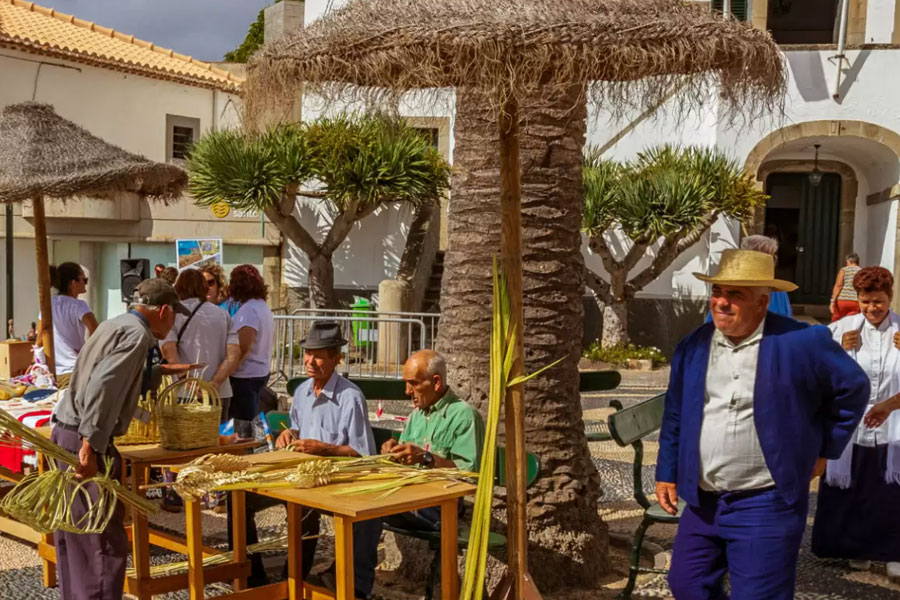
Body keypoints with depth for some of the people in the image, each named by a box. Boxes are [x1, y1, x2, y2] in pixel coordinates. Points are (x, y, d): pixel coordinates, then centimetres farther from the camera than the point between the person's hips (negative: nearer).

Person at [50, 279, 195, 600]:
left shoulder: (116, 324, 17)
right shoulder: (136, 334, -13)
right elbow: (102, 388, -25)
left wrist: (160, 371, 38)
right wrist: (90, 446, -28)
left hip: (65, 433, 10)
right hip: (83, 441, -10)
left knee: (73, 540, 17)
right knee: (105, 542, -5)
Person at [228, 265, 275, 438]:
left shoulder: (248, 309, -17)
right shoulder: (263, 306, 12)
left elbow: (243, 347, -24)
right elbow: (270, 341, 21)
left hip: (245, 376, -10)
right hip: (261, 372, 10)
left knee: (244, 431, -3)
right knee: (252, 423, 18)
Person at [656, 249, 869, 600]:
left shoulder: (802, 343, -12)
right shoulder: (692, 347, 4)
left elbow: (853, 388, 1)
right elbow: (675, 416, 13)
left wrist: (824, 450, 4)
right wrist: (667, 473, 12)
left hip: (765, 505, -5)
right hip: (702, 502, 5)